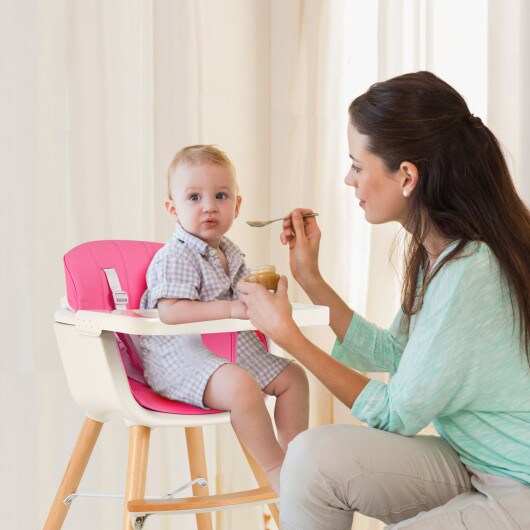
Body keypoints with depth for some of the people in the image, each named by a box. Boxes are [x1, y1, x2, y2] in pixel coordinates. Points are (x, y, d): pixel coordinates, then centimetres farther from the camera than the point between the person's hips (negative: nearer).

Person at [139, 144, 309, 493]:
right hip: (181, 356, -10)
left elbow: (241, 295, 27)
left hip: (232, 347, 10)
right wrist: (232, 309, -33)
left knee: (293, 376, 10)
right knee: (241, 386, -34)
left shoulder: (230, 254, 12)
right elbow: (171, 312, -30)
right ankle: (276, 469, -18)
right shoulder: (175, 257, -17)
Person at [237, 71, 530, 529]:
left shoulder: (471, 272, -25)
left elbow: (396, 416, -16)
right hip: (471, 462, 8)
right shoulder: (436, 251, 2)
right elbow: (394, 355, 14)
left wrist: (288, 334, -10)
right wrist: (311, 278, 11)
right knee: (313, 454, -11)